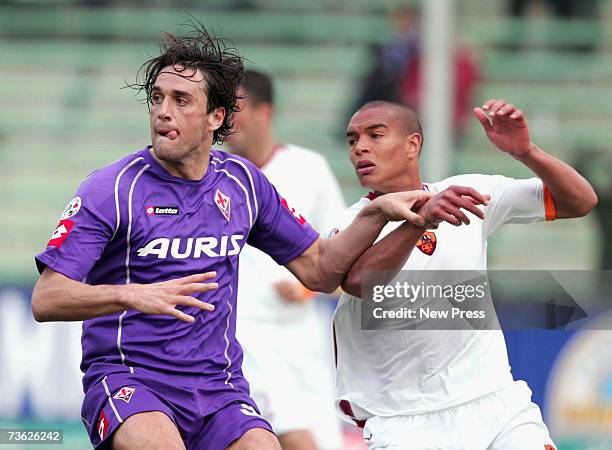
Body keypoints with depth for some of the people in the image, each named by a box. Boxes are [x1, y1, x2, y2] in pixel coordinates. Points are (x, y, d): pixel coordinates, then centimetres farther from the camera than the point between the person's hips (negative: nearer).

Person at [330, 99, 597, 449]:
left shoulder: (470, 192, 5)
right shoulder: (353, 224, -4)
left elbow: (581, 202, 6)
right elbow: (360, 281, -27)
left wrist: (525, 152, -12)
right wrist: (421, 217, -42)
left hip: (496, 405, 2)